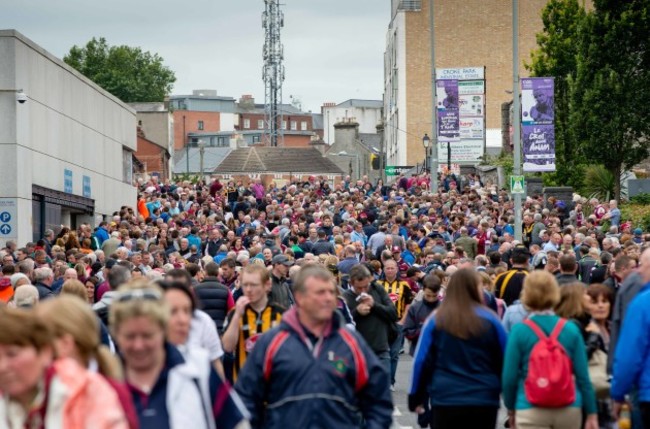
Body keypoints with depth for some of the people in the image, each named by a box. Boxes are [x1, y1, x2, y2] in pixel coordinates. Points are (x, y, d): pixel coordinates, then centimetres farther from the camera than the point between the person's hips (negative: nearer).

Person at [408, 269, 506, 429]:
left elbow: (422, 361, 0)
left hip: (445, 401, 0)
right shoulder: (489, 320, -2)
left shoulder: (436, 320, 0)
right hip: (484, 402, 0)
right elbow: (505, 361, 5)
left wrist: (416, 397, 9)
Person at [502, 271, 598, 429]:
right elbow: (582, 375, 1)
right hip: (569, 409, 3)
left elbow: (510, 376, -5)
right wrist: (591, 413, 9)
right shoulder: (571, 330, 0)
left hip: (531, 410, -3)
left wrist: (510, 407, 12)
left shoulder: (519, 331, -7)